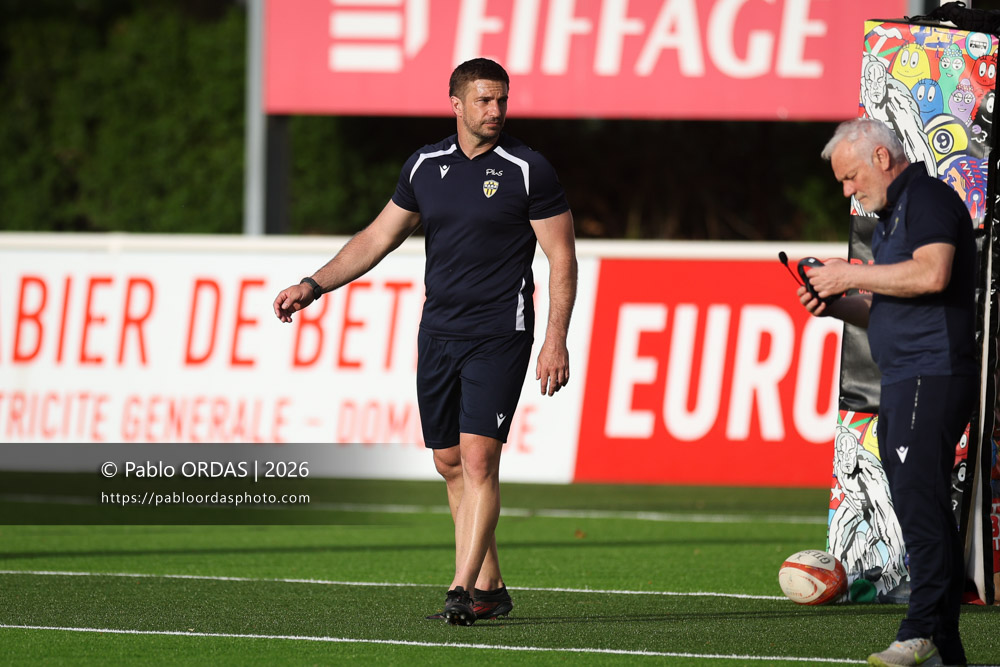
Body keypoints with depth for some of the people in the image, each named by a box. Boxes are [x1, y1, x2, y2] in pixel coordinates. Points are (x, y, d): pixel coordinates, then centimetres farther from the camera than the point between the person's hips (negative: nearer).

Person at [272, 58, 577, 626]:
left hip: (499, 337, -6)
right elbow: (378, 238, 18)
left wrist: (556, 341, -13)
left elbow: (562, 258, -5)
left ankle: (465, 591, -16)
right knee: (450, 463, 7)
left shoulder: (529, 171, -6)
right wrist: (314, 285, 12)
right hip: (438, 333, 6)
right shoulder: (426, 166, 8)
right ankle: (491, 586, 17)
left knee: (478, 458, -15)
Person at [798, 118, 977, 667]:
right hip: (901, 384, 10)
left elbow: (931, 273, -22)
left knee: (920, 503, -16)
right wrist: (837, 306, 11)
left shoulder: (929, 198, -5)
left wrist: (852, 275, -12)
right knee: (920, 509, 6)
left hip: (932, 374, -10)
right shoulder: (888, 216, 26)